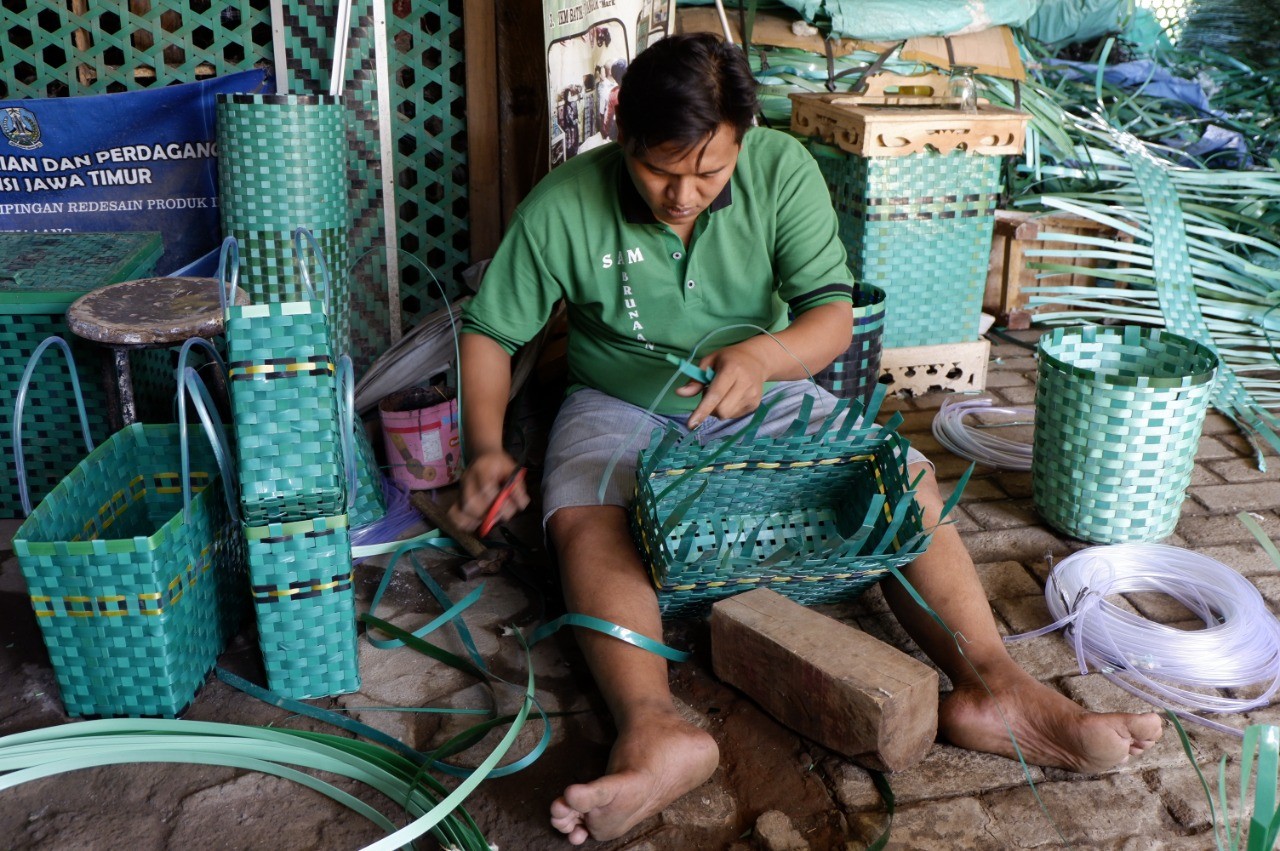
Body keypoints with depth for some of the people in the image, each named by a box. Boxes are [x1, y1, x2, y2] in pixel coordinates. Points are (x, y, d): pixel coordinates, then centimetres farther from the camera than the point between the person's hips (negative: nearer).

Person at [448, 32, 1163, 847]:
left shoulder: (782, 169, -13)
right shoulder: (563, 207, -15)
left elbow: (833, 316, -17)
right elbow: (492, 332, -6)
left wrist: (761, 356, -40)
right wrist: (488, 448, -22)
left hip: (765, 395, 2)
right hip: (620, 406, -1)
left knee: (909, 480, -19)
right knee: (585, 523, -34)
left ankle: (993, 686, -30)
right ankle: (655, 734, -52)